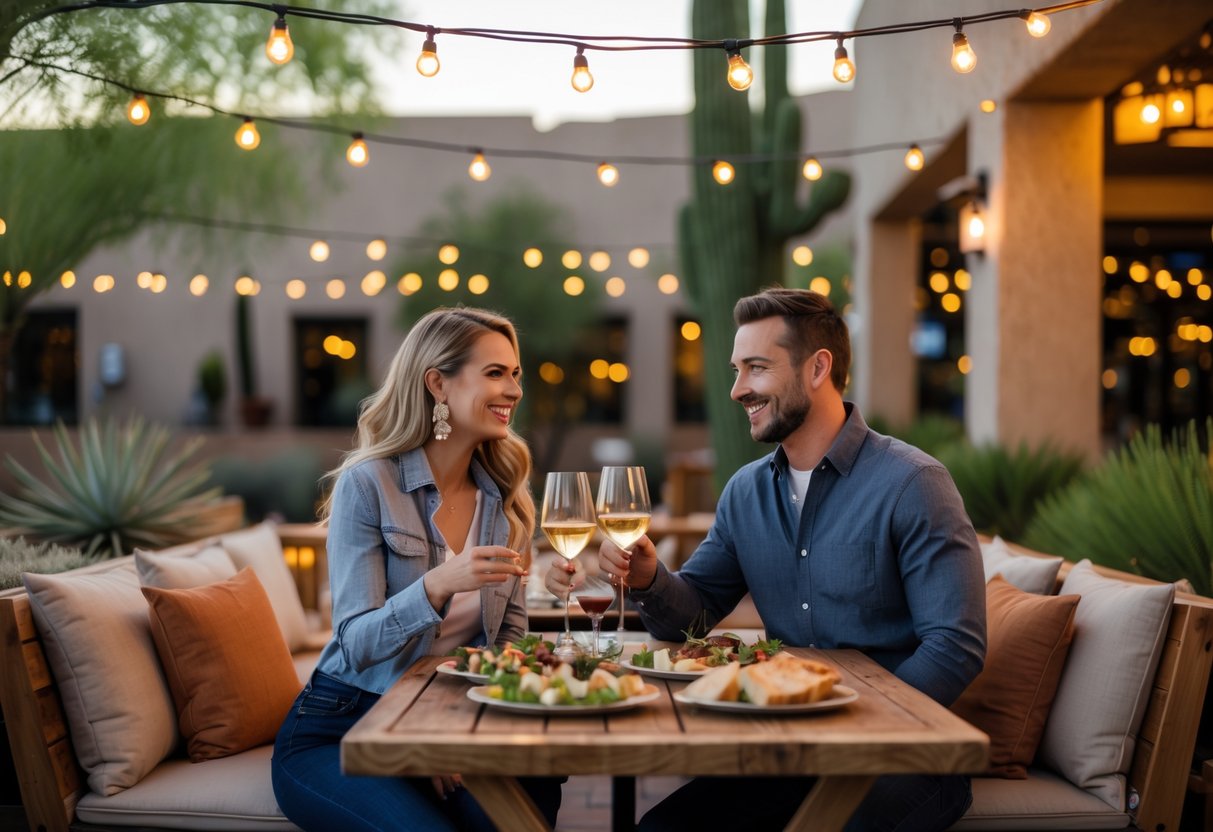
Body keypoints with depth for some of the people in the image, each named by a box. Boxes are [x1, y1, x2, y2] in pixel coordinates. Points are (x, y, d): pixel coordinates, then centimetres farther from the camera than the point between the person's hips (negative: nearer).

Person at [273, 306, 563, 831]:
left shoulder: (505, 497, 6)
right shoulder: (368, 484, -10)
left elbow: (510, 632, 9)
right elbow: (356, 644, -15)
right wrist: (439, 585, -34)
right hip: (337, 732, -4)